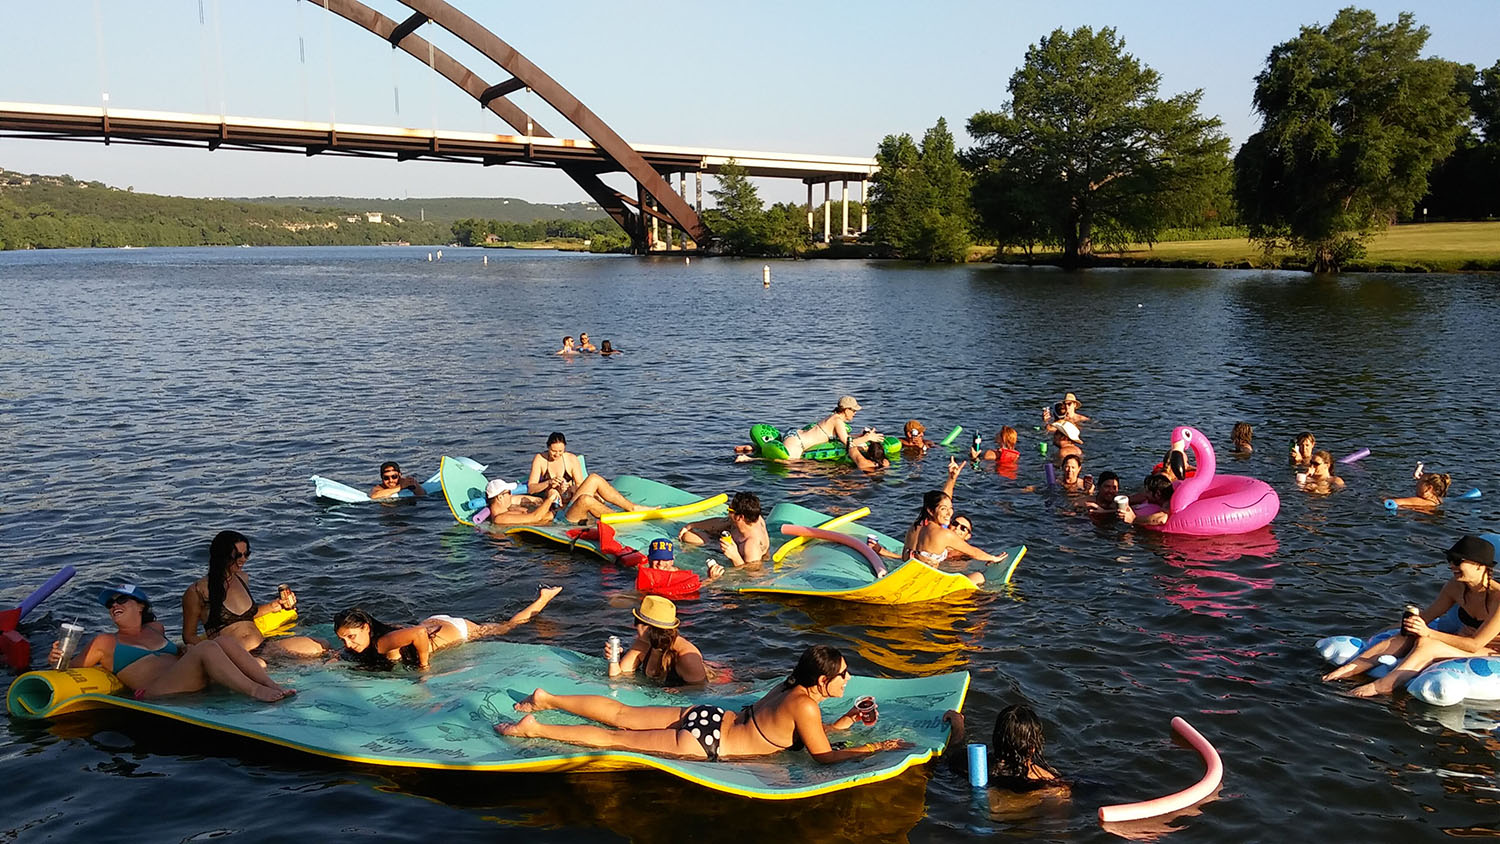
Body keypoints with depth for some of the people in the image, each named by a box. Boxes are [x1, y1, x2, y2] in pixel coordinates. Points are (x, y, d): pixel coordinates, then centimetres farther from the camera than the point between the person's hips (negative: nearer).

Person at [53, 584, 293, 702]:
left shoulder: (155, 629, 28)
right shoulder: (105, 643, 15)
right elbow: (72, 667, 12)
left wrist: (184, 652, 19)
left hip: (196, 684, 6)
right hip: (156, 692, -6)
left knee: (226, 641, -16)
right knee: (207, 648, -28)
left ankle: (274, 686, -26)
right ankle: (255, 692, -38)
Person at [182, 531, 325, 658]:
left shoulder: (242, 578, 17)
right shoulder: (197, 591, -3)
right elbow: (189, 637, 2)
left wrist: (277, 604, 18)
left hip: (262, 645, 7)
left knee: (320, 648, -13)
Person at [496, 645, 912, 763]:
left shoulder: (793, 685, 5)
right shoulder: (805, 705, -20)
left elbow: (807, 730, 20)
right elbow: (824, 755, -15)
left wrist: (843, 722, 10)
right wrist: (875, 747, -10)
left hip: (708, 718, 7)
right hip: (703, 742, -7)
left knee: (621, 715, 14)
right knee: (615, 738, -4)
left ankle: (547, 699, 20)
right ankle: (534, 728, -1)